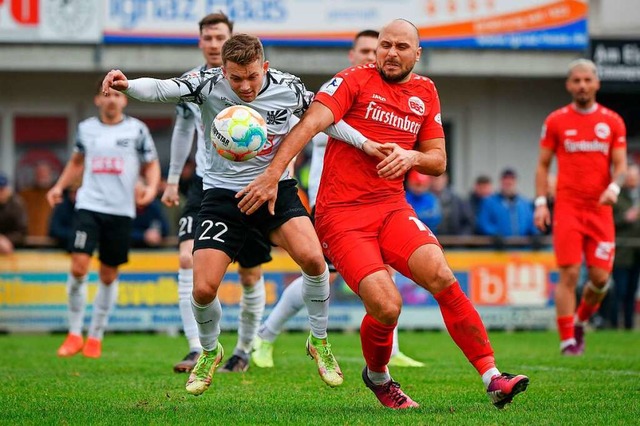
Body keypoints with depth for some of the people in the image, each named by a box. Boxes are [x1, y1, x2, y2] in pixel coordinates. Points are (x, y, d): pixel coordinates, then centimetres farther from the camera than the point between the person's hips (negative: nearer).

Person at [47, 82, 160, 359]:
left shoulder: (136, 129, 3)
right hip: (89, 206, 1)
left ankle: (95, 336, 20)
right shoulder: (86, 128, 9)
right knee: (79, 267, -13)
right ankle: (74, 333, 0)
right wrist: (59, 186, 13)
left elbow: (152, 164, 10)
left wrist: (151, 188, -9)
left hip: (121, 211, 0)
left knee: (109, 275, 6)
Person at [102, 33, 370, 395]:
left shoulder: (288, 89, -8)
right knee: (203, 289, -10)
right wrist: (128, 85, -50)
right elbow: (163, 89, -30)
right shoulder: (208, 84, -15)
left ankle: (319, 341, 1)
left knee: (312, 258, -25)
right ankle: (210, 351, 25)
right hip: (223, 193, 0)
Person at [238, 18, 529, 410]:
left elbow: (438, 161, 17)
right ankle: (377, 377, 12)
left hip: (392, 207, 4)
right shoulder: (354, 80, -1)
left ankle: (493, 378, -18)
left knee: (442, 277, -21)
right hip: (341, 215, -4)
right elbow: (312, 123, -13)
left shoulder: (425, 92, 15)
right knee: (387, 307, -20)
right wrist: (272, 175, -25)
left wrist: (411, 157, -7)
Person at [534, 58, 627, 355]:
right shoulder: (556, 121, 5)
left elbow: (620, 165, 6)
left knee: (600, 277, -2)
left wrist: (614, 188, -15)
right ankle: (567, 340, -5)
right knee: (569, 274, -10)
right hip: (567, 208, -2)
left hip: (600, 209, 2)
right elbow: (543, 165, 9)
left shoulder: (612, 122, 8)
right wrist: (541, 203, -2)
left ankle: (580, 322, 26)